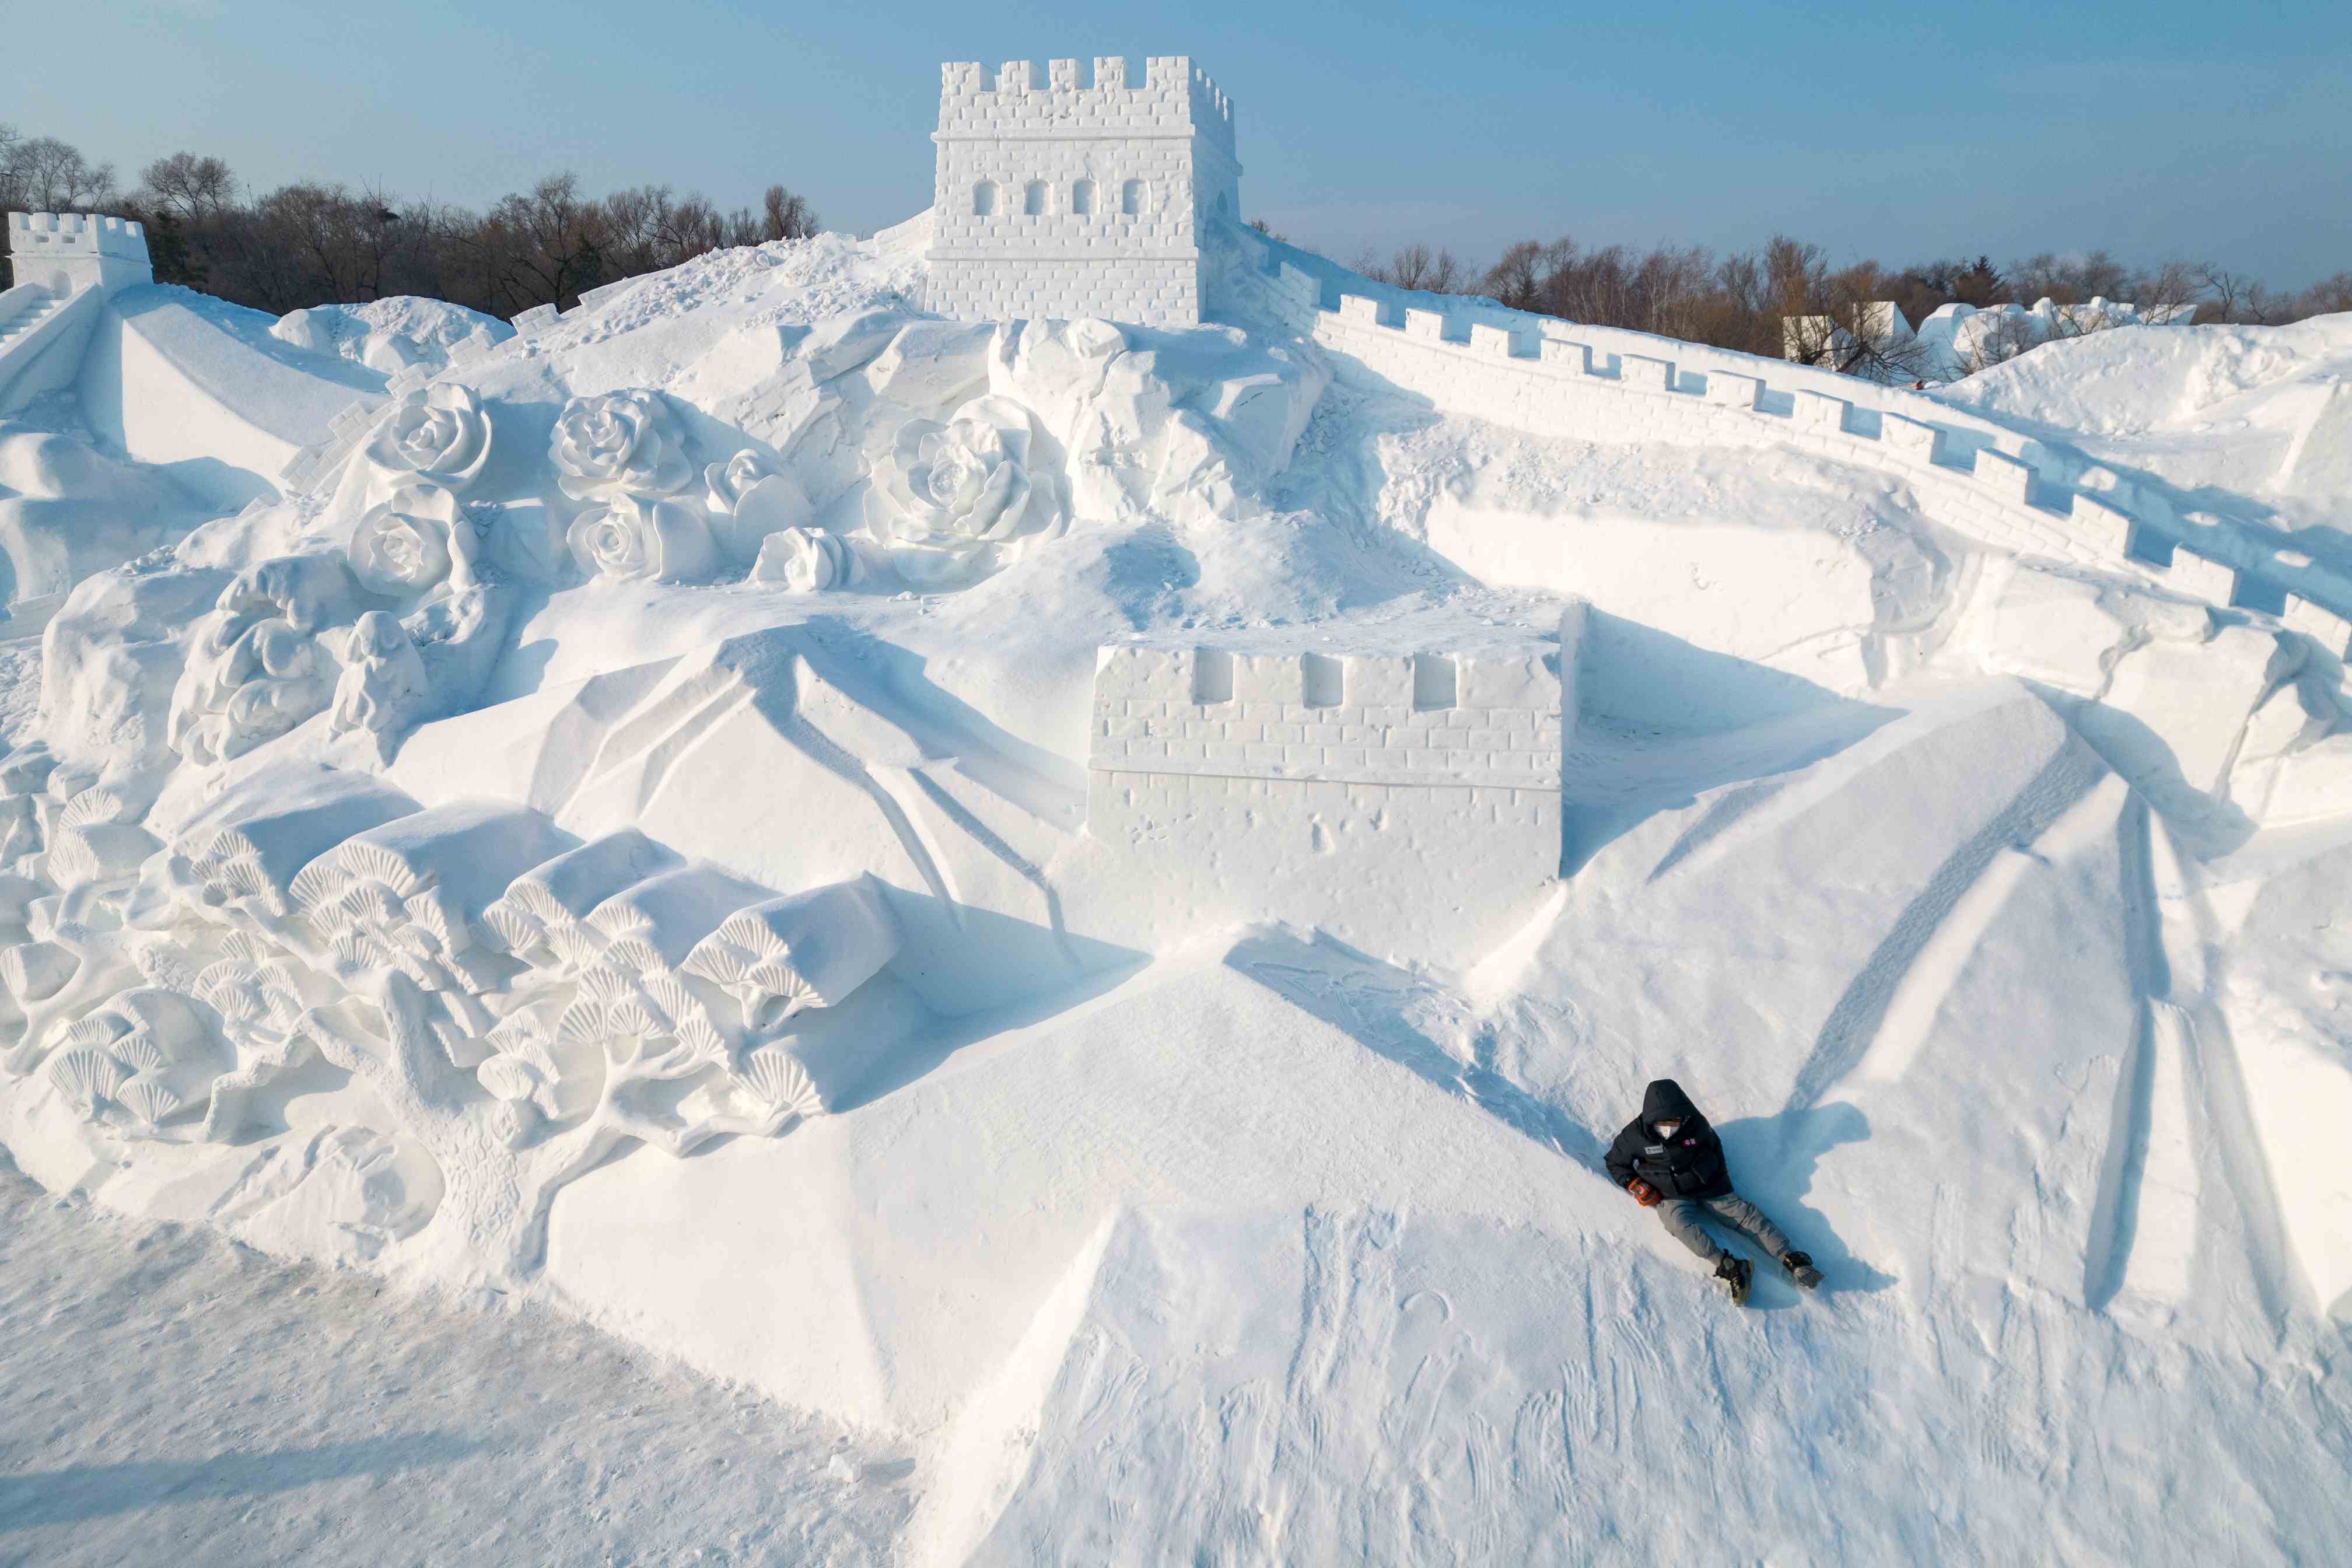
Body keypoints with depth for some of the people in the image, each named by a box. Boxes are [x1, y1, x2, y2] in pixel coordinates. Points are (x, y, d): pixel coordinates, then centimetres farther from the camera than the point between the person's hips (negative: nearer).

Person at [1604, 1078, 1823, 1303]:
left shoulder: (1695, 1124, 0)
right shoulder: (1636, 1135, -6)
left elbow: (1714, 1146, 21)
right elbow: (1616, 1163, 7)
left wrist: (1721, 1173, 11)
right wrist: (1635, 1185, -7)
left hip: (1709, 1190, 3)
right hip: (1671, 1198, -3)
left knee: (1746, 1214, -14)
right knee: (1682, 1224, -33)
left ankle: (1791, 1260, -20)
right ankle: (1727, 1267, -45)